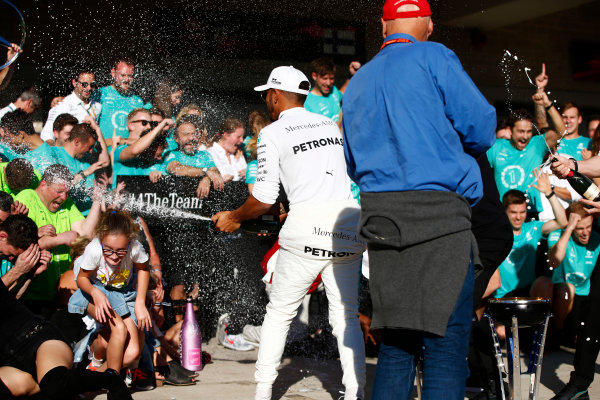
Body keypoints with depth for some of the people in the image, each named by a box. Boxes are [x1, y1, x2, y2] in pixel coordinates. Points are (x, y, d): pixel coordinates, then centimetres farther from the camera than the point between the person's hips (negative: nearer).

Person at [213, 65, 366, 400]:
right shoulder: (330, 125, 16)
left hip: (307, 227, -4)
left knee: (279, 314, 9)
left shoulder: (272, 134, 1)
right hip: (348, 219, 4)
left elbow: (264, 200, -3)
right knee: (347, 317, 9)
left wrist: (233, 218, 15)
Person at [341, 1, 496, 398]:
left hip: (379, 217, 6)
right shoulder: (434, 57, 0)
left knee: (397, 340, 12)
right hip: (439, 212, -6)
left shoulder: (357, 83, 20)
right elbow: (481, 129, -4)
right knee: (446, 340, -6)